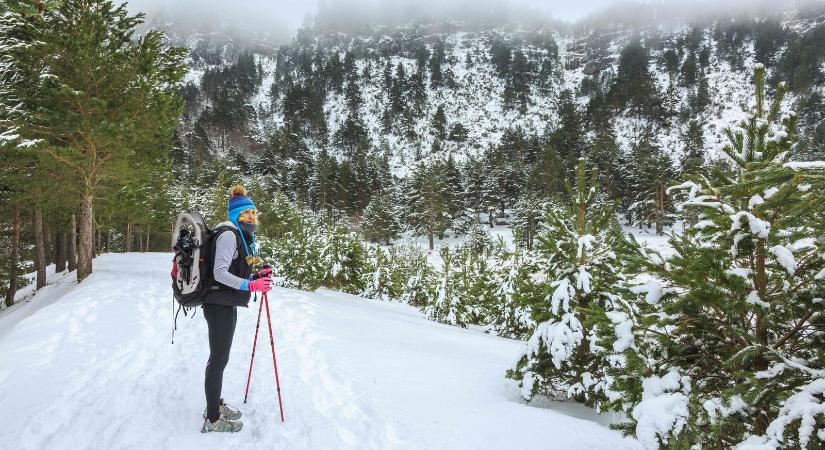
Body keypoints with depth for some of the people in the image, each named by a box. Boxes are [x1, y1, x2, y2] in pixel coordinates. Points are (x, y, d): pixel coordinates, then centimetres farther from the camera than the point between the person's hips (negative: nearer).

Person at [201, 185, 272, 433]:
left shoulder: (241, 235, 16)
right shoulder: (228, 234, -15)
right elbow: (219, 273, -23)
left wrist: (256, 276, 9)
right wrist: (250, 284, -30)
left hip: (227, 304, 10)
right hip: (220, 305, -10)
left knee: (219, 357, 19)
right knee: (219, 359, -2)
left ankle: (215, 404, 34)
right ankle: (212, 419, 8)